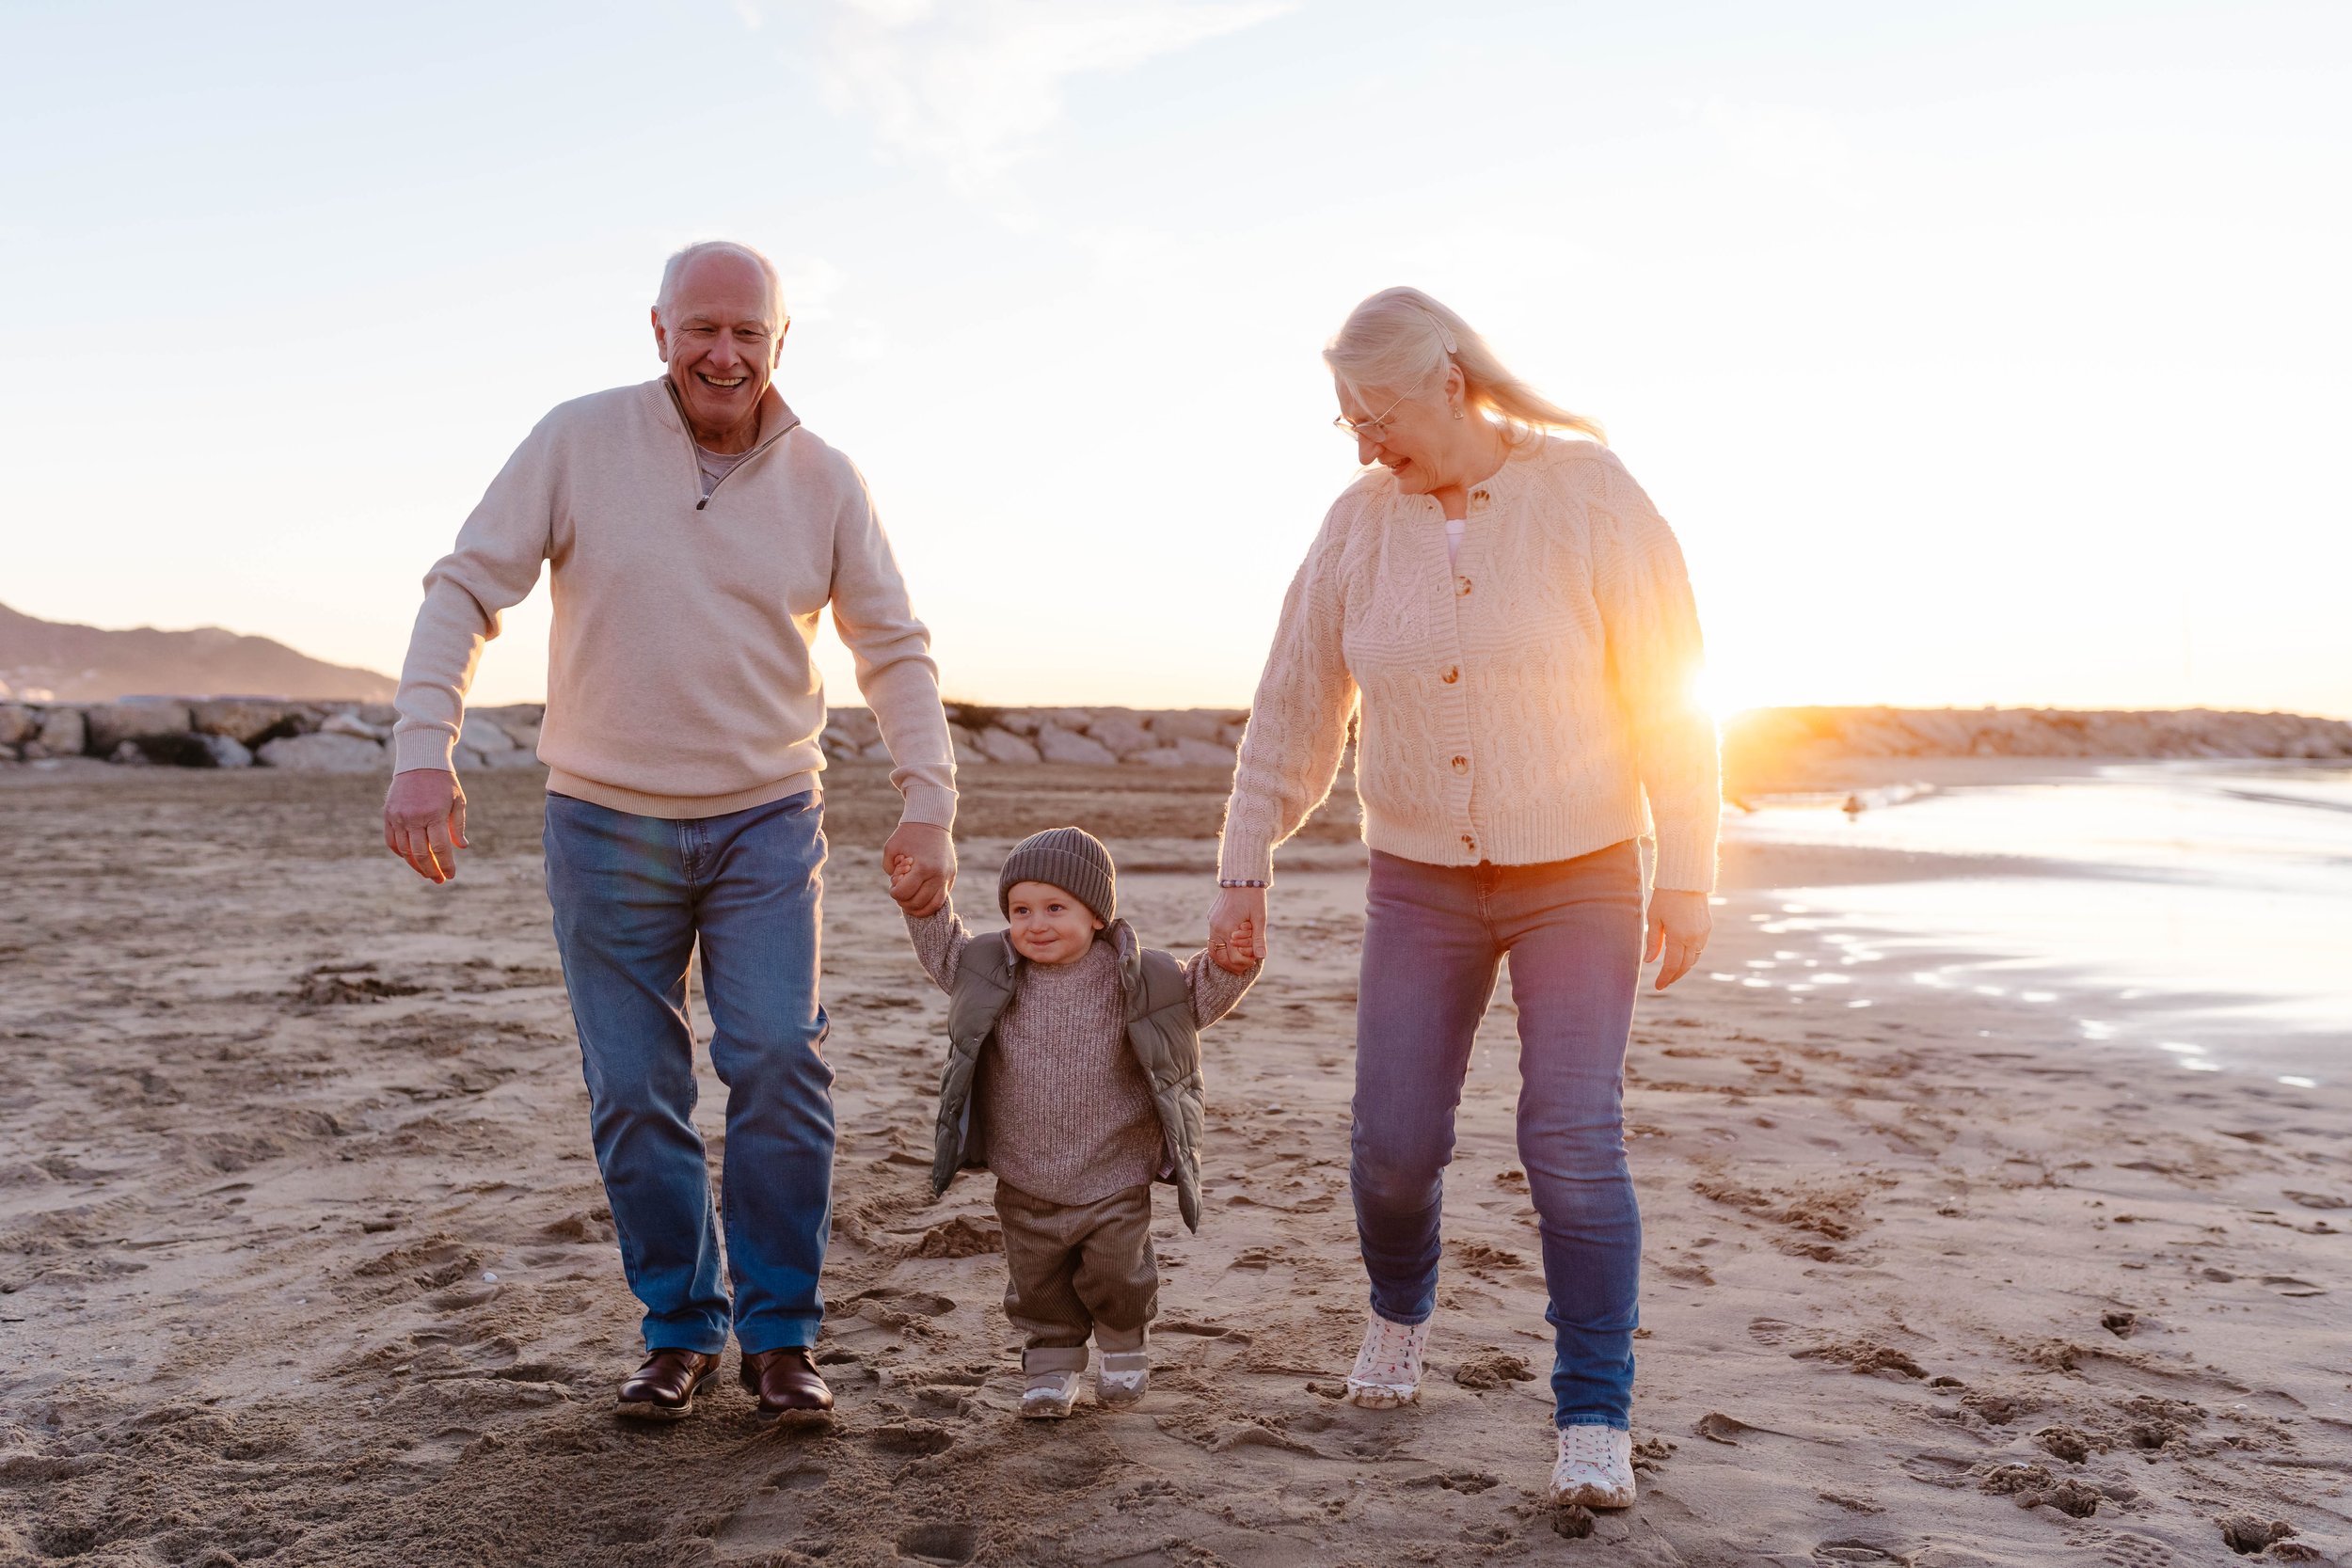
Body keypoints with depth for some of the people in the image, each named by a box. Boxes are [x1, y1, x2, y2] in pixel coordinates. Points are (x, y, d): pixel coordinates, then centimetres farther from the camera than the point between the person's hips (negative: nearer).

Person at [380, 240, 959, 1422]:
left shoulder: (823, 480, -1)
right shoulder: (578, 441, -6)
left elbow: (895, 651, 2)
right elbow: (465, 590, -7)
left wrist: (927, 805, -9)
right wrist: (424, 750, -21)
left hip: (766, 821, 0)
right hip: (605, 824, 0)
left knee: (780, 1059, -12)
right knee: (634, 1095, 4)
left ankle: (778, 1334, 5)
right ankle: (679, 1331, 22)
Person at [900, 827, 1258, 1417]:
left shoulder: (1136, 977, -10)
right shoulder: (992, 970, -4)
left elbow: (1198, 997, 3)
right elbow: (945, 953, 15)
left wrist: (1227, 963, -16)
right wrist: (925, 902, 2)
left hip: (1115, 1179, -2)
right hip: (1025, 1185, 2)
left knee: (1116, 1275, 8)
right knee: (1037, 1284, 13)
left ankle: (1123, 1346, 37)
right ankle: (1053, 1362, 36)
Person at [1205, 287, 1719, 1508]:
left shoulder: (1589, 494, -11)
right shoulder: (1358, 524, -2)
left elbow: (1670, 690, -10)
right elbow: (1294, 707, 3)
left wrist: (1687, 875, -10)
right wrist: (1242, 871, 3)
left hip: (1580, 878, -3)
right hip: (1420, 882, 3)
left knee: (1573, 1143, -10)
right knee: (1393, 1143, 2)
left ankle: (1595, 1419, 7)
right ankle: (1399, 1310, 35)